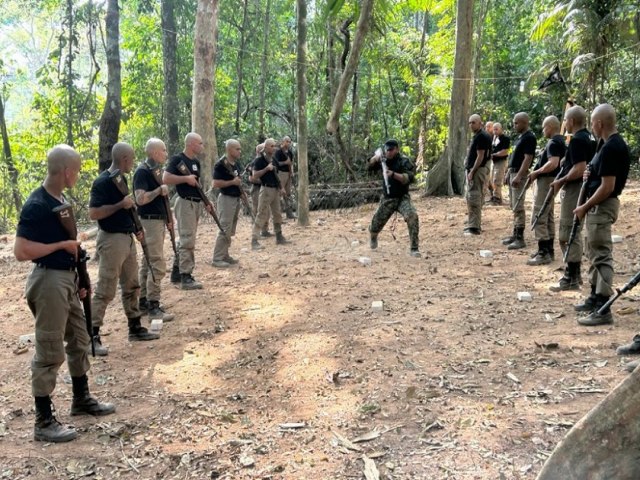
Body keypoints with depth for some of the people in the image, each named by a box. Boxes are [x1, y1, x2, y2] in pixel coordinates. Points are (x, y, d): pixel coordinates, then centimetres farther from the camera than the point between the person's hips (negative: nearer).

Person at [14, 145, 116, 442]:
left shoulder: (61, 200, 9)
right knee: (50, 352, -3)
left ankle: (81, 400, 35)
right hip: (48, 281, -9)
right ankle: (43, 422, 8)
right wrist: (63, 244, -19)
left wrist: (79, 278, 17)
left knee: (79, 341, 19)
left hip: (67, 278, 10)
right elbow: (21, 251, -24)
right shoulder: (36, 205, -19)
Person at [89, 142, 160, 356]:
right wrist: (121, 204, -23)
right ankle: (92, 337, -1)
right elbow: (93, 213, -22)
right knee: (105, 291, -7)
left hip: (127, 238, 9)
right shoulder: (103, 182, -17)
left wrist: (136, 229, 13)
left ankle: (135, 329, 27)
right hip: (111, 240, -9)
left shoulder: (122, 179, 11)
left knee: (131, 286, 16)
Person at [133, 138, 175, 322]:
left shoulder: (156, 170, 13)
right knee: (157, 265, -11)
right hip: (149, 221, -10)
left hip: (158, 220, 10)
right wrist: (160, 190, -18)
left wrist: (168, 216, 14)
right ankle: (153, 308, -9)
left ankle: (144, 301, 23)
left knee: (148, 262, 14)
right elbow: (140, 199, -26)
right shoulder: (142, 172, -16)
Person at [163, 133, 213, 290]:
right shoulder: (177, 159, -11)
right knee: (187, 240, -10)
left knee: (187, 240, 12)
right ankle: (185, 277, -7)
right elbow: (166, 178, -19)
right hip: (185, 203, -9)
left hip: (195, 203, 9)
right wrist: (186, 178, -18)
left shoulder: (196, 161, 15)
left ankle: (178, 271, 20)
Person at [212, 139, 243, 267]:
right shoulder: (220, 165, -16)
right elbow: (215, 184, -22)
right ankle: (217, 258, -3)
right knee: (225, 230, -8)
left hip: (236, 198, 9)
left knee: (230, 231, 13)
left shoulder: (235, 164, 11)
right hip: (226, 199, -9)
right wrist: (233, 182, -21)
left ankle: (225, 255, 21)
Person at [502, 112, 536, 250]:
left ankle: (520, 238, -8)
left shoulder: (529, 138, -14)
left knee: (518, 207, -10)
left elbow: (528, 159, -20)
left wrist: (518, 176, -26)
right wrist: (508, 173, 19)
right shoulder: (520, 137, 16)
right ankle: (515, 234, 20)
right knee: (514, 207, 13)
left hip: (520, 174, -10)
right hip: (513, 173, 10)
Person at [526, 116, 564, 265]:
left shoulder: (554, 143, -18)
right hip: (550, 181, 11)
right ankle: (549, 250, 22)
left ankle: (544, 253, -9)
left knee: (539, 217, -9)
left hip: (546, 181, -11)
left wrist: (536, 172, -19)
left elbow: (553, 164, -30)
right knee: (548, 216, 15)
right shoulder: (560, 141, 14)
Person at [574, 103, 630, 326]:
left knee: (601, 255, -9)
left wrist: (585, 207, -15)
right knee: (594, 252, 19)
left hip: (601, 206, -11)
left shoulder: (610, 148, -21)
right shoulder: (616, 143, 11)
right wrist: (591, 174, 4)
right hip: (598, 205, 11)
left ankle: (603, 310, -7)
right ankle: (596, 297, 30)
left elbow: (607, 187, -24)